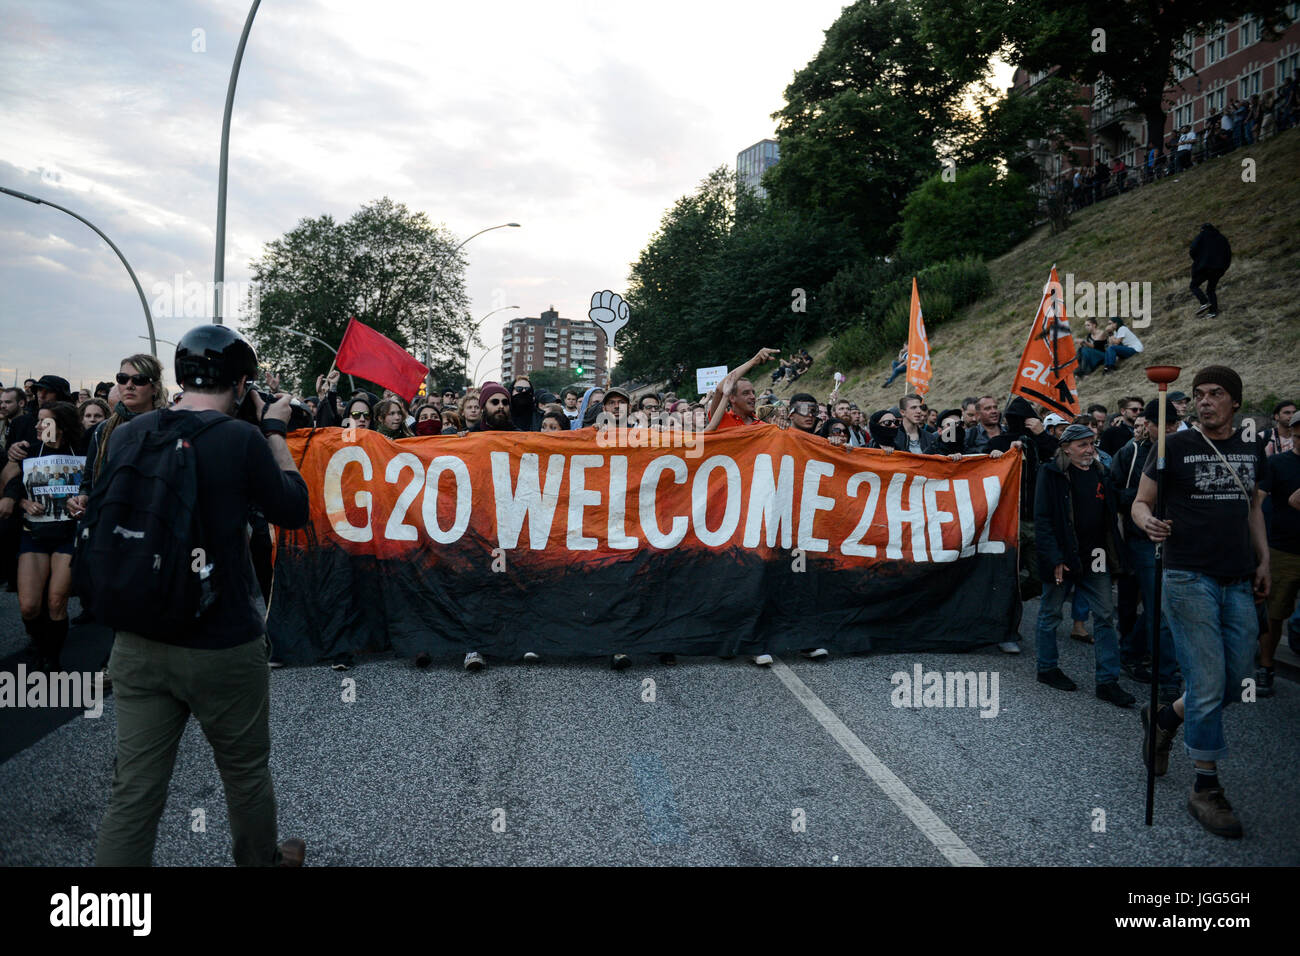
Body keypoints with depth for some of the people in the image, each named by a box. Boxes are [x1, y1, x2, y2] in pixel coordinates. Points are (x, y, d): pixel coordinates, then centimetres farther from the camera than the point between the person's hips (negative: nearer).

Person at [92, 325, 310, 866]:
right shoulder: (240, 441, -16)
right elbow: (295, 510, -2)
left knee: (133, 791, 10)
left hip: (137, 645, 4)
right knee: (246, 771, 19)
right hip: (222, 648, -4)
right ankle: (262, 861, 41)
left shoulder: (129, 434, -1)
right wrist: (275, 432, 6)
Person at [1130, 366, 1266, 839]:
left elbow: (1254, 508, 21)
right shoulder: (1174, 446, -3)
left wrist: (1263, 560, 13)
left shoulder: (1253, 451, 11)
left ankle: (1163, 720, 34)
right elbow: (1140, 502, -1)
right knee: (1207, 682, -5)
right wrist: (1147, 522, -23)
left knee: (1236, 680, 8)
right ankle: (1206, 787, 8)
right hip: (1189, 576, -5)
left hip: (1239, 581, 5)